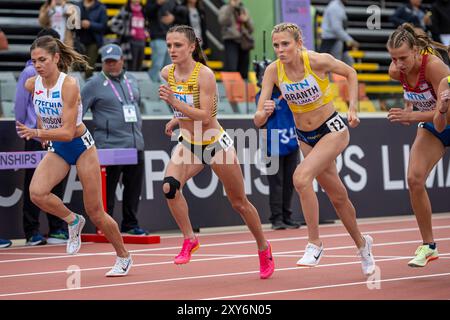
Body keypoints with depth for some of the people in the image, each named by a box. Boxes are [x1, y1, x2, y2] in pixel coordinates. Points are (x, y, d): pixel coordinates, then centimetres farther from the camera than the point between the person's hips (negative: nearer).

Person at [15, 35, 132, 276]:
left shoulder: (69, 85, -25)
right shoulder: (32, 84, -8)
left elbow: (68, 132, -30)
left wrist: (37, 133, -42)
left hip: (81, 146, -5)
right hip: (56, 148, 5)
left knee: (95, 213, 2)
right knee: (36, 193, -24)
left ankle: (124, 257, 25)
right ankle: (72, 221, 4)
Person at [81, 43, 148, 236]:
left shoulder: (131, 80, 15)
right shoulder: (94, 84, -3)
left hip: (136, 145, 6)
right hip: (110, 147, -6)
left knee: (134, 187, 9)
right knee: (107, 188, -3)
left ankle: (130, 224, 20)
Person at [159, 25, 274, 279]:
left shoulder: (205, 75, -22)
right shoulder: (167, 73, -3)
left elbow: (205, 116, -28)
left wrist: (174, 103, -36)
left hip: (215, 143, -5)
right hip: (189, 143, 5)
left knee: (239, 203, 8)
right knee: (170, 186, -24)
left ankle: (264, 248, 30)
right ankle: (189, 239, -8)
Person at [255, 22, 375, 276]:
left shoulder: (318, 61, -23)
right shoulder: (273, 71, -14)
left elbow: (350, 73, -2)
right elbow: (258, 120, -17)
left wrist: (353, 108, -9)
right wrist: (264, 112, -39)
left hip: (333, 130, -5)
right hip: (306, 138, 5)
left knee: (301, 177, -28)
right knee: (338, 196, 16)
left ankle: (315, 243, -14)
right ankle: (362, 244, 40)